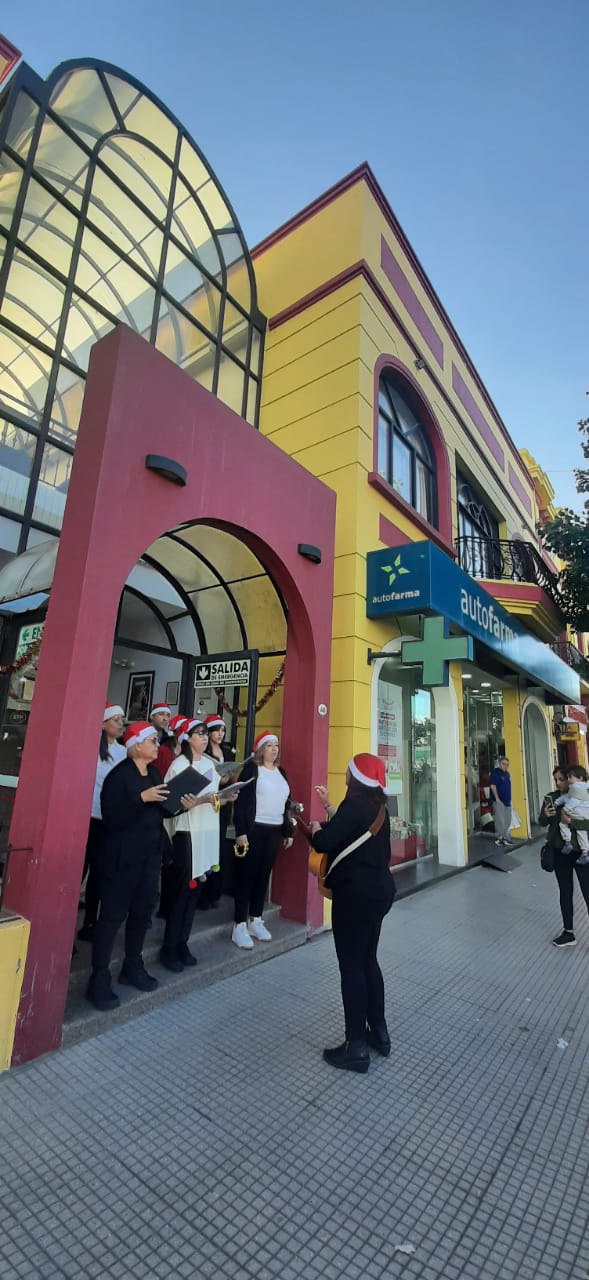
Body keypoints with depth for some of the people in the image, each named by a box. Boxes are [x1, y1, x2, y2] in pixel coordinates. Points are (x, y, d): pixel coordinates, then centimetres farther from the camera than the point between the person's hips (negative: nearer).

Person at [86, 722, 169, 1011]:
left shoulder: (154, 773, 7)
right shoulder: (119, 775, -15)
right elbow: (110, 818, -21)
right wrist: (141, 798, -29)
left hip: (150, 853, 7)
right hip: (123, 855, -7)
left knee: (143, 911, 15)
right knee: (113, 914, 3)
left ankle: (132, 968, 33)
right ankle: (99, 981, 18)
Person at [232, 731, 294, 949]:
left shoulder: (280, 772, 12)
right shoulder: (251, 768, -8)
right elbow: (241, 801, -13)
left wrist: (288, 831, 14)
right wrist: (240, 831, -18)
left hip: (274, 831, 6)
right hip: (253, 830, -6)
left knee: (263, 876, 13)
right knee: (246, 876, 1)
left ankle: (256, 921, 26)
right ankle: (239, 926, 11)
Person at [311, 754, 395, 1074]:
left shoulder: (355, 802, -20)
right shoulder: (377, 804, 7)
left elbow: (324, 843, -23)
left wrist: (316, 828, -3)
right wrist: (328, 806, 21)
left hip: (356, 894, -9)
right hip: (378, 889, 9)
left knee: (351, 966, 4)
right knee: (368, 961, 21)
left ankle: (357, 1047, 15)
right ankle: (379, 1032, 33)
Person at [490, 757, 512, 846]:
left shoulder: (507, 773, 14)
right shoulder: (495, 772, -10)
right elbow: (493, 786, -15)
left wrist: (509, 799, 16)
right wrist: (497, 798, -17)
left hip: (507, 801, 8)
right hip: (499, 801, -8)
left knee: (507, 821, 13)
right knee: (500, 820, -7)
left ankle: (506, 838, 21)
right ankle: (500, 838, 1)